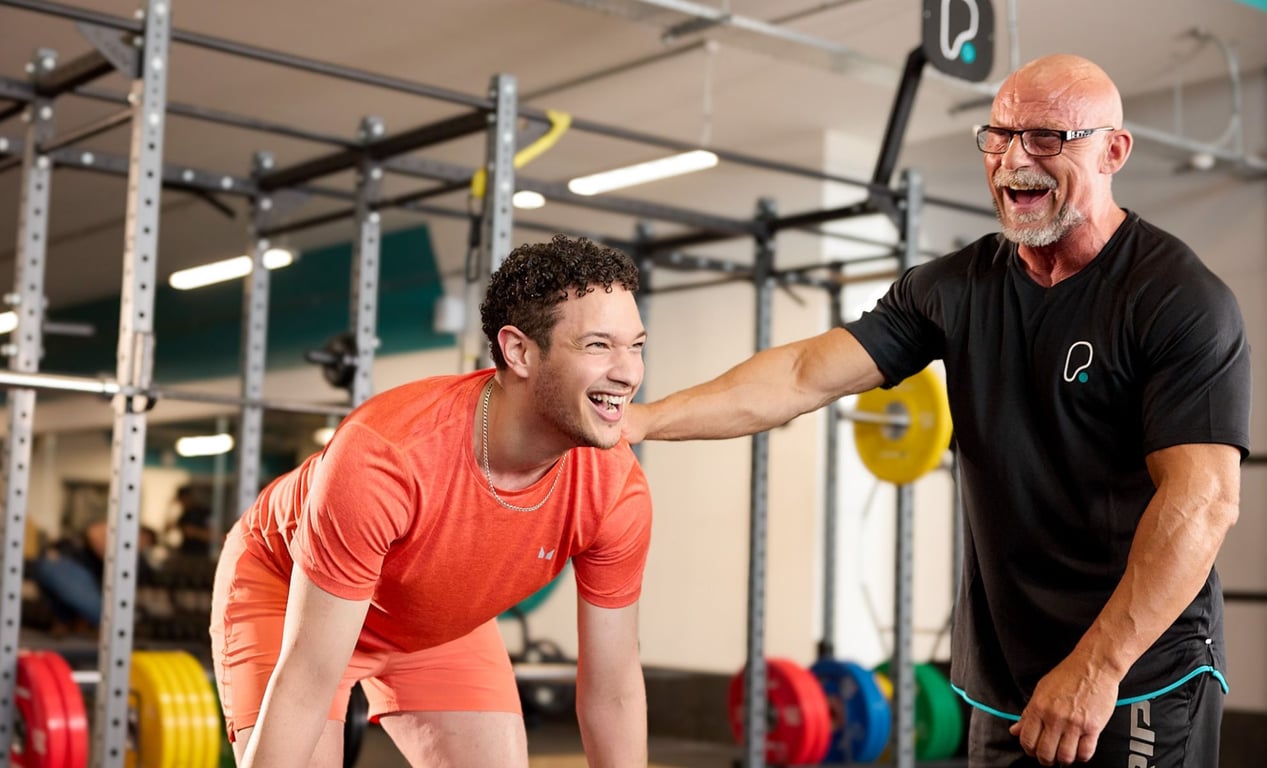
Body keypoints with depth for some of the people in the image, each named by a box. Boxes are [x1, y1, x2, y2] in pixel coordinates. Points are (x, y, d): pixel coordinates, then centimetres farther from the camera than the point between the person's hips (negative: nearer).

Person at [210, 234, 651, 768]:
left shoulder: (617, 491, -28)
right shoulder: (384, 455, -42)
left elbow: (613, 689, -14)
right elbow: (305, 686, -38)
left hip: (442, 617, 5)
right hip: (282, 586, -4)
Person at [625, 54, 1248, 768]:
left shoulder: (1184, 301, -11)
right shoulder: (957, 288, 5)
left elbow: (1204, 498, -20)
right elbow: (804, 375, -3)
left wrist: (1097, 667, -25)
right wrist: (639, 419, -14)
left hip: (1143, 678, -5)